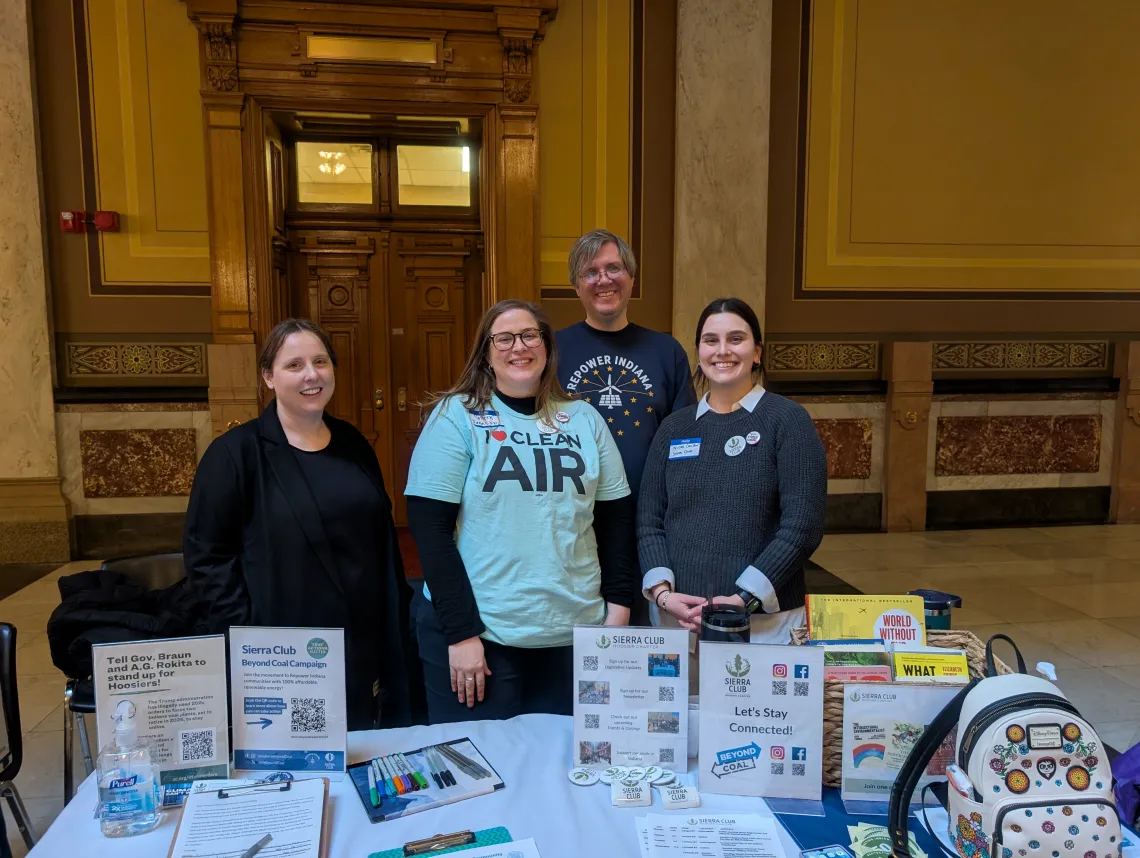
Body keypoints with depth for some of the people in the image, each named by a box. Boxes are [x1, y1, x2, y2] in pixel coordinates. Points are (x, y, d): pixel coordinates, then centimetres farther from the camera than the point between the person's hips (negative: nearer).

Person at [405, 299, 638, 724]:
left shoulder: (584, 419, 7)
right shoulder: (456, 416, -4)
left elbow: (617, 518, 10)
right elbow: (430, 528, -8)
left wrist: (618, 609, 4)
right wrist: (461, 632, -12)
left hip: (574, 634, 3)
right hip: (479, 632, -3)